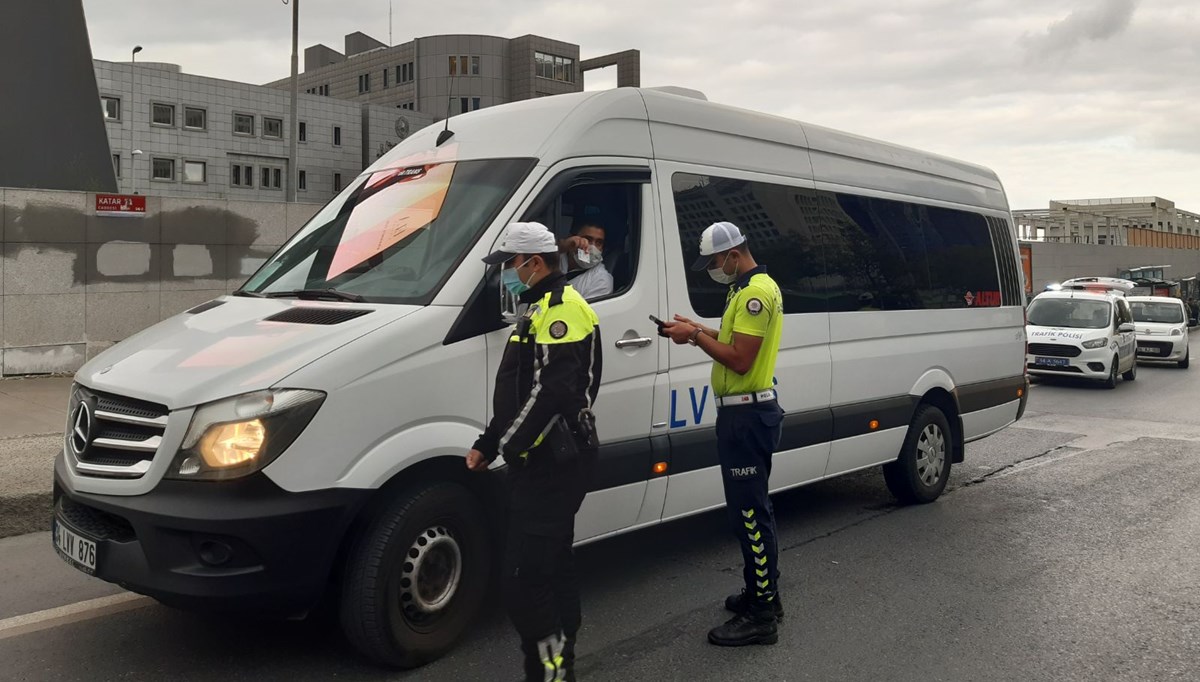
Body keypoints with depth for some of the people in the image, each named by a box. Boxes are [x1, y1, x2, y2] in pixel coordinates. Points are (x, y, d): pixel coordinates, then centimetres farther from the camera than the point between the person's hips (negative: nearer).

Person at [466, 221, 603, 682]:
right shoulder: (543, 309, 19)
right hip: (549, 462, 11)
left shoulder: (560, 310, -14)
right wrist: (487, 442, 19)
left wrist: (500, 447, -20)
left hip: (551, 464, -11)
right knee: (554, 565, 17)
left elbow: (552, 393, -24)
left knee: (524, 577, -10)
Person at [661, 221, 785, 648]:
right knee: (752, 508, 18)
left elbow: (740, 360, -23)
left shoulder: (755, 293, -18)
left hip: (747, 415, -11)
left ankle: (761, 616, 1)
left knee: (749, 513, -6)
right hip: (748, 412, 11)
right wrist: (699, 331, 10)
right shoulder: (751, 288, 16)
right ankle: (761, 593, 30)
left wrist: (696, 336, -14)